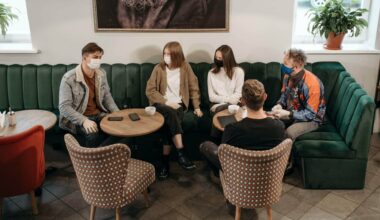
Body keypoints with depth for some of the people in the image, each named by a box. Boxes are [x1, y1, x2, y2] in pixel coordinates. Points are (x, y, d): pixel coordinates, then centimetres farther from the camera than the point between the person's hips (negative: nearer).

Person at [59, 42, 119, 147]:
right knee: (92, 134, -36)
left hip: (98, 115, 6)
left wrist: (117, 113, -2)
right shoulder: (69, 78, -15)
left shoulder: (101, 74, 3)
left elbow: (107, 96, 14)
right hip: (77, 118, -5)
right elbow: (64, 107, -18)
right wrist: (84, 120, -31)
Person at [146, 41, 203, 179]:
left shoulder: (185, 67, 3)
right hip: (161, 104, -1)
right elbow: (150, 90, -4)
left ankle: (165, 162, -21)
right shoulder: (158, 68, -1)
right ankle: (181, 154, -36)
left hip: (179, 104, 1)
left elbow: (193, 88, 8)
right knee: (171, 113, -35)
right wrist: (167, 102, -14)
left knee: (170, 123, -30)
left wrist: (197, 107, 1)